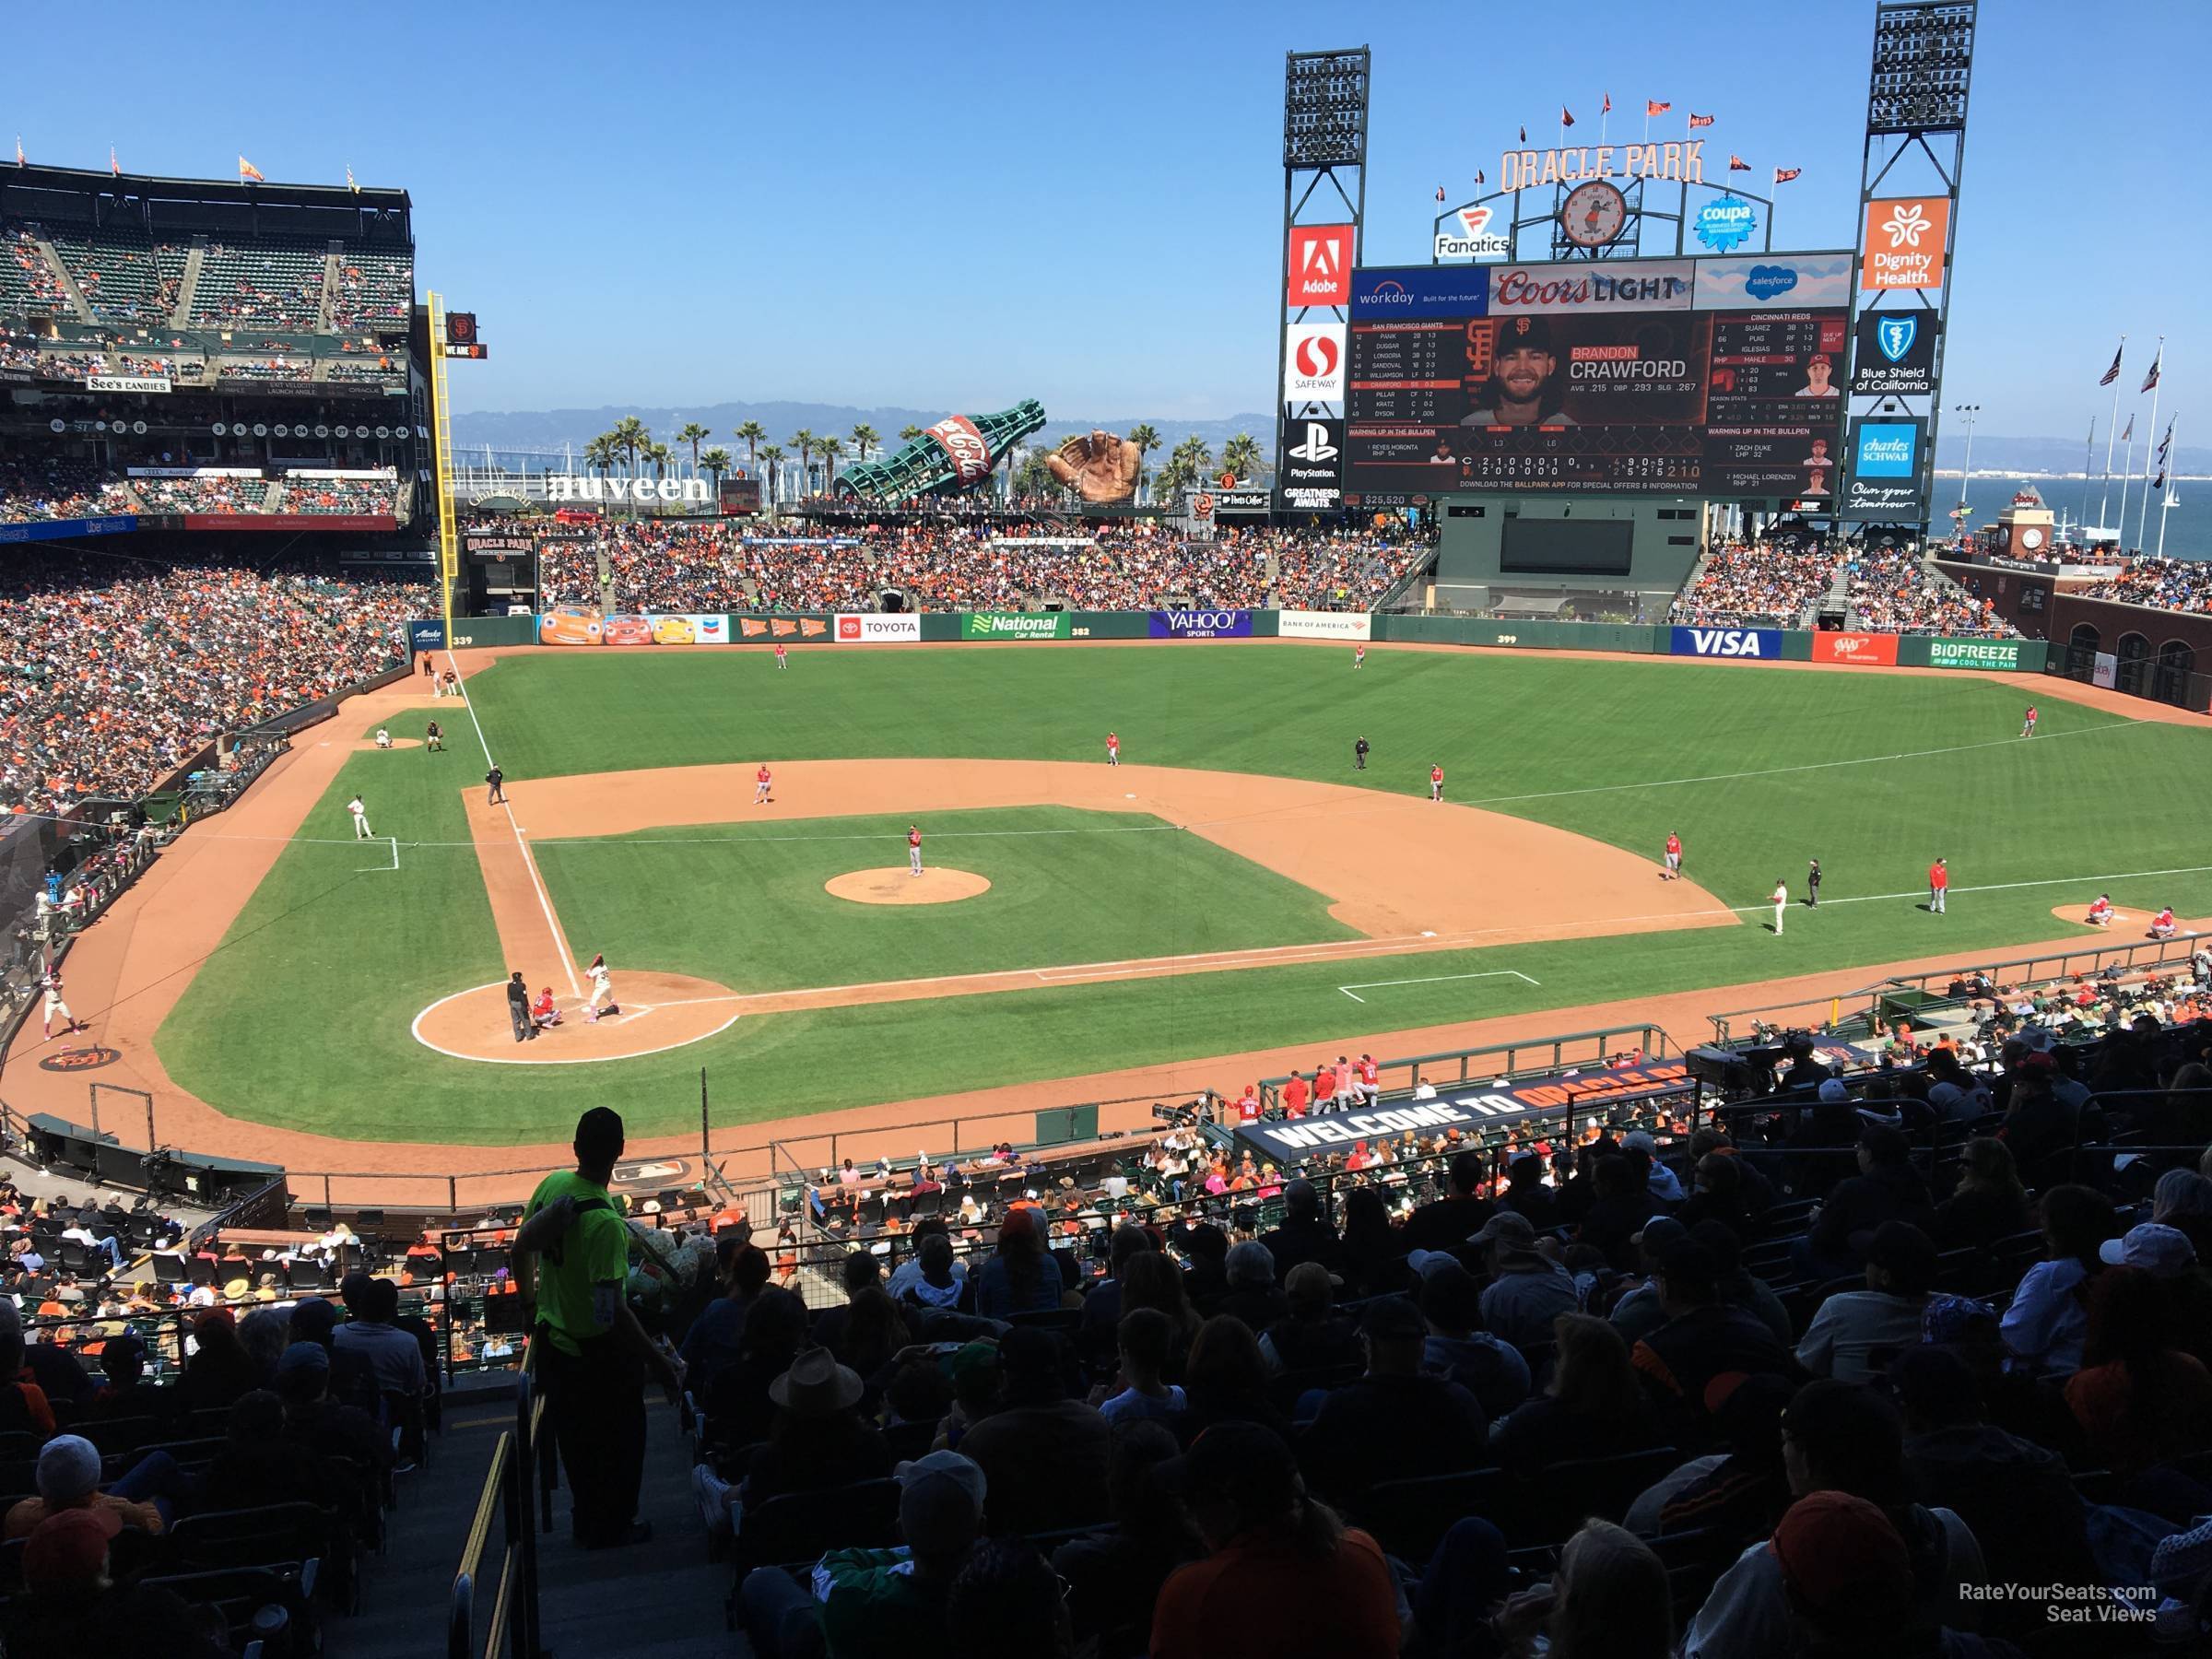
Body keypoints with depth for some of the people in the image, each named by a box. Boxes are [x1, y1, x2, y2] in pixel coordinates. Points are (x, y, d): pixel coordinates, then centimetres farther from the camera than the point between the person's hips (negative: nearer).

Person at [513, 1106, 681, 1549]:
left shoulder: (552, 1184, -9)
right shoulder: (604, 1221, -32)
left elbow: (523, 1246, 7)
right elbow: (612, 1310, -31)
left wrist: (530, 1302, 24)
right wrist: (659, 1362, -26)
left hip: (553, 1338, 7)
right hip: (600, 1352, -7)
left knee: (575, 1437, 24)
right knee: (618, 1440, 16)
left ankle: (586, 1520, 41)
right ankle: (613, 1526, 31)